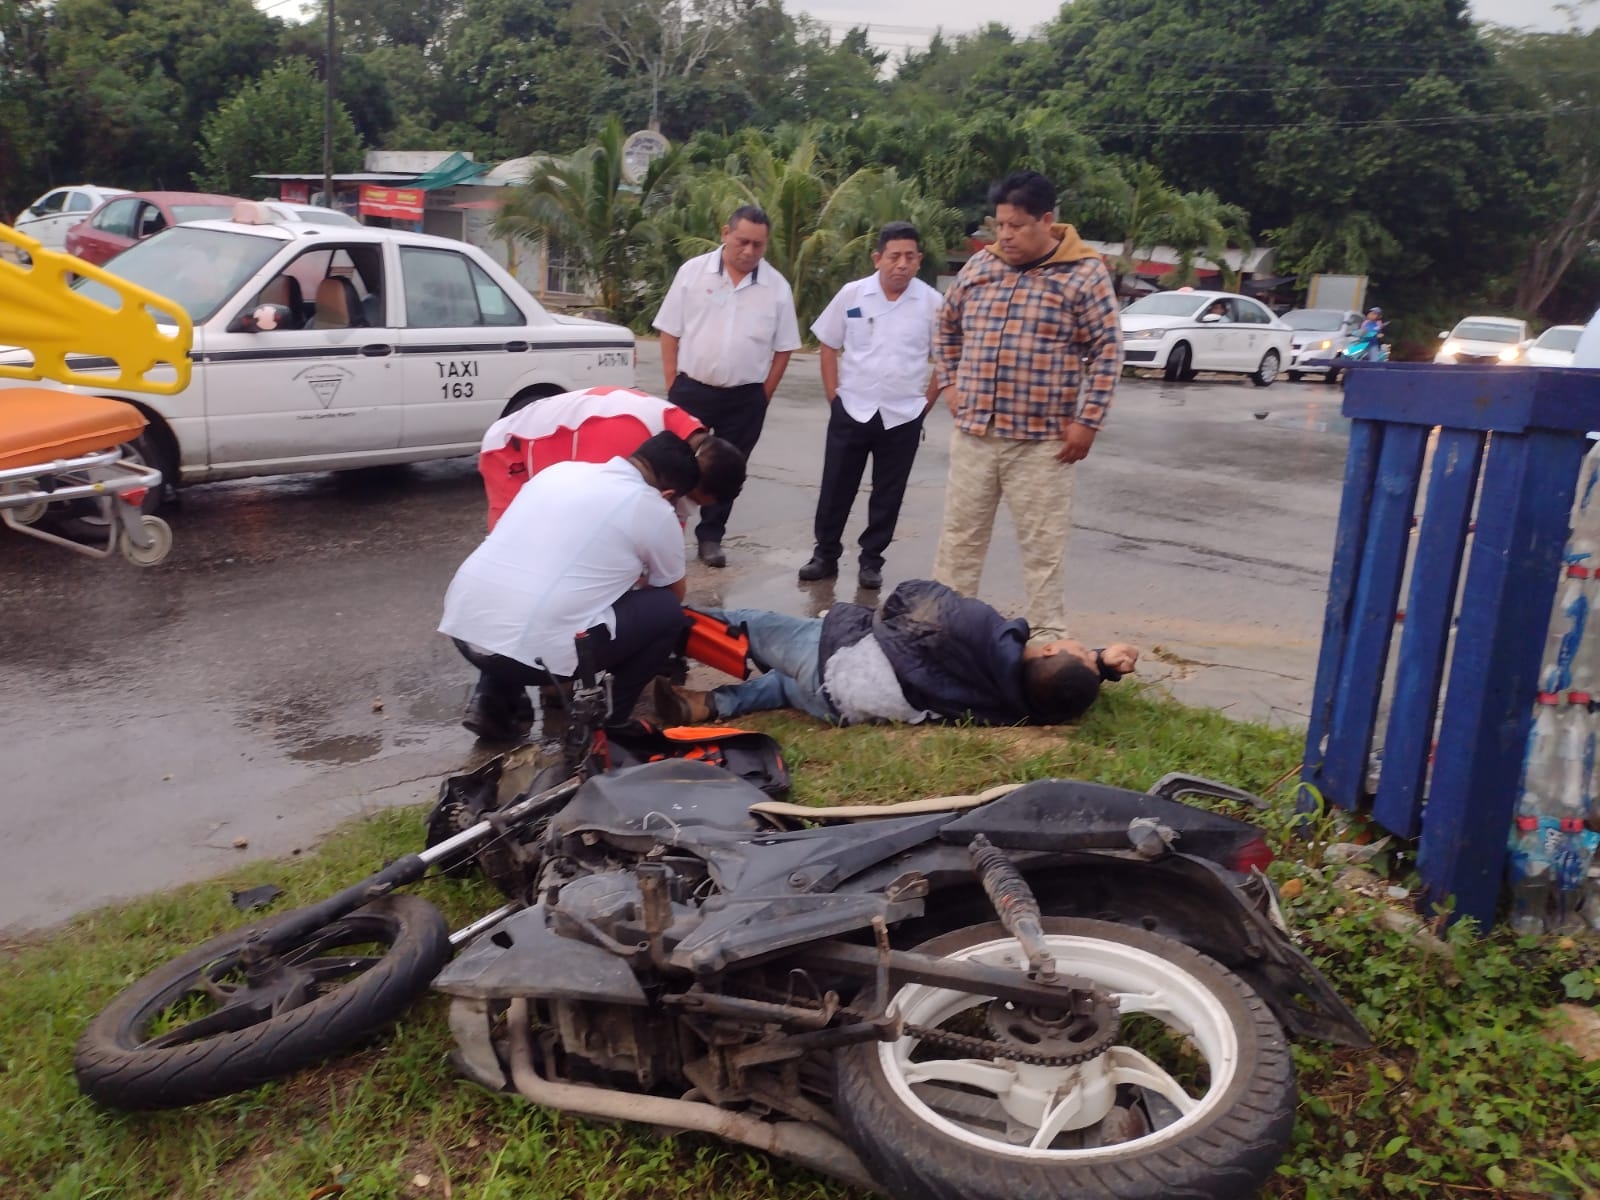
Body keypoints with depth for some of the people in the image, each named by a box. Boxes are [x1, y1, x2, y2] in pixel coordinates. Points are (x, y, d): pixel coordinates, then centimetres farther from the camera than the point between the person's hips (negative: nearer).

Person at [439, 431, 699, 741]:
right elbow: (674, 593, 24)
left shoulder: (561, 469, 18)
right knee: (667, 611, 11)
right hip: (535, 651, -6)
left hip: (462, 626, 6)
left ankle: (494, 700, 21)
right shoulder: (656, 511, 4)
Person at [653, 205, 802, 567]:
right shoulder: (692, 271, -4)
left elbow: (783, 348, 4)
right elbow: (670, 333, 0)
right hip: (692, 390, -1)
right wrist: (673, 387, -2)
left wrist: (762, 397, 1)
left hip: (745, 398, 1)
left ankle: (710, 538, 24)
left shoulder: (777, 286, -2)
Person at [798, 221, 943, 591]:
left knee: (887, 495, 8)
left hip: (903, 417, 0)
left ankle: (871, 561, 21)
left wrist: (924, 405, 2)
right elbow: (829, 347, 6)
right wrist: (833, 397, 1)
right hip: (851, 411, 1)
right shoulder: (852, 294, -4)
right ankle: (825, 555, 22)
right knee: (836, 488, 8)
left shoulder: (932, 303, -6)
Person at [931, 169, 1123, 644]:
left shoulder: (1084, 274, -6)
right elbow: (947, 329, 22)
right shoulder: (978, 267, 8)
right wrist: (950, 384, 12)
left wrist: (1088, 421, -10)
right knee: (959, 537, 12)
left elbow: (1107, 350, -5)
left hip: (1042, 440, -4)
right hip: (973, 433, 4)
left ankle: (1048, 637, 16)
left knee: (1043, 546, 5)